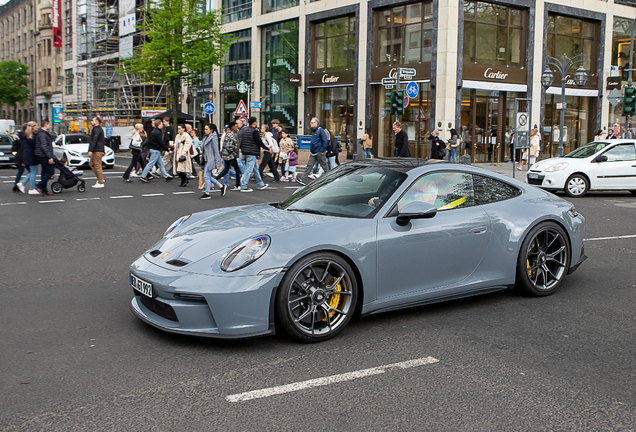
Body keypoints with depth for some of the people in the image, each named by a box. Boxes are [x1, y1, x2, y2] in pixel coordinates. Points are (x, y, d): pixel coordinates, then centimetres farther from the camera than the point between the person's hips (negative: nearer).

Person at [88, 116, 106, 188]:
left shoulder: (97, 129, -13)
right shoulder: (99, 129, 20)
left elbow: (94, 141, -23)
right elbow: (103, 140, 26)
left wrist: (90, 150, -27)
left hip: (98, 150, -11)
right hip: (96, 151, 11)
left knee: (97, 165, -8)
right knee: (91, 164, 14)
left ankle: (100, 183, -6)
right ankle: (100, 178, 13)